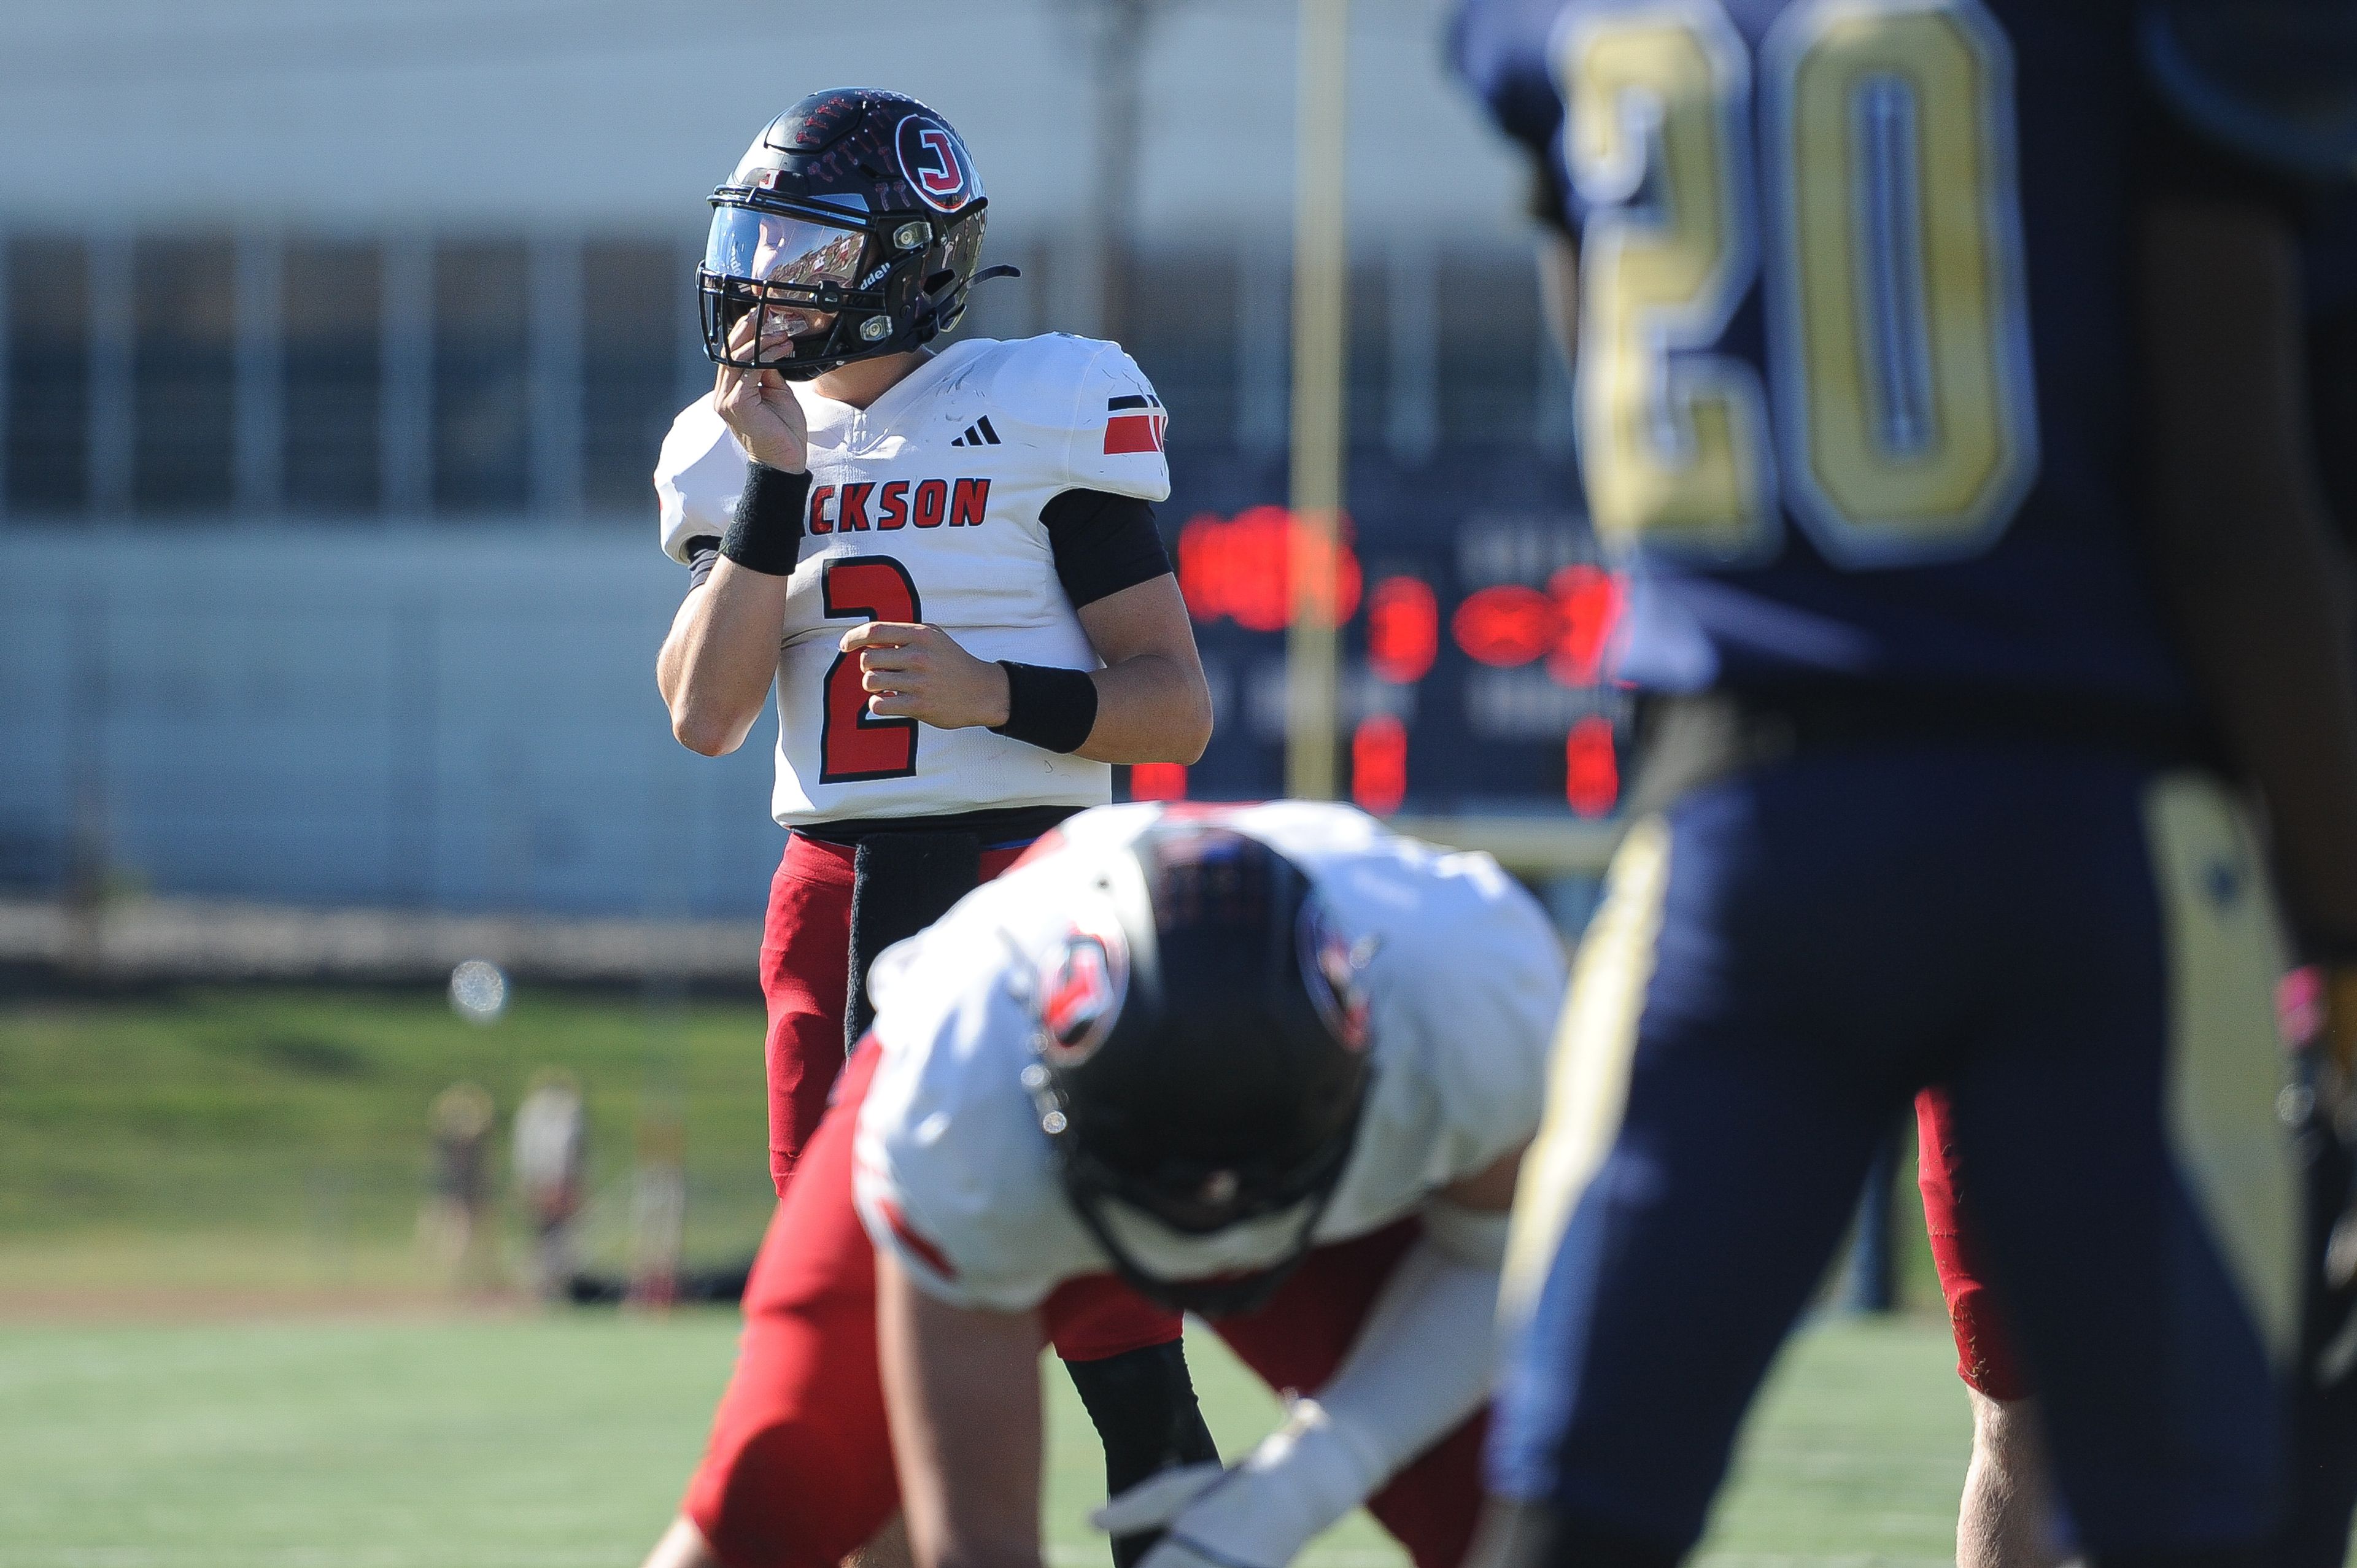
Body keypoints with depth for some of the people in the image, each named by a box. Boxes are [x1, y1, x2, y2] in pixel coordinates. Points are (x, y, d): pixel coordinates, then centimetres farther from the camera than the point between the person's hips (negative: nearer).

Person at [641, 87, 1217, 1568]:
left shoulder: (1044, 417, -4)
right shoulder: (738, 451, 11)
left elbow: (1176, 709, -4)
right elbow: (705, 715, -1)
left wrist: (996, 695, -19)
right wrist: (776, 487, -5)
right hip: (833, 905, 5)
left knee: (1115, 1338, -10)